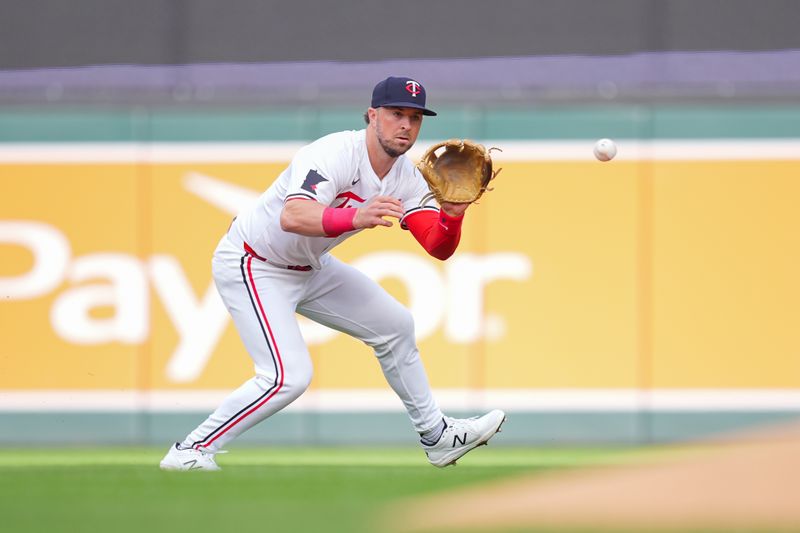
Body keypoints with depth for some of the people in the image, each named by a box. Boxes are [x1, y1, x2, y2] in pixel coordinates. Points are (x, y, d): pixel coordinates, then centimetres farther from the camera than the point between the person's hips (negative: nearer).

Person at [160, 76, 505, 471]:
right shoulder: (334, 154, -30)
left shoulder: (406, 178, -4)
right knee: (289, 376, -22)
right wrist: (356, 219, -64)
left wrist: (453, 215, -30)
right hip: (252, 267, -9)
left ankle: (436, 437, 30)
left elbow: (438, 248, -7)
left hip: (309, 268, 9)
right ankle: (189, 453, -12)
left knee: (395, 325, 13)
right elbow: (293, 217, -47)